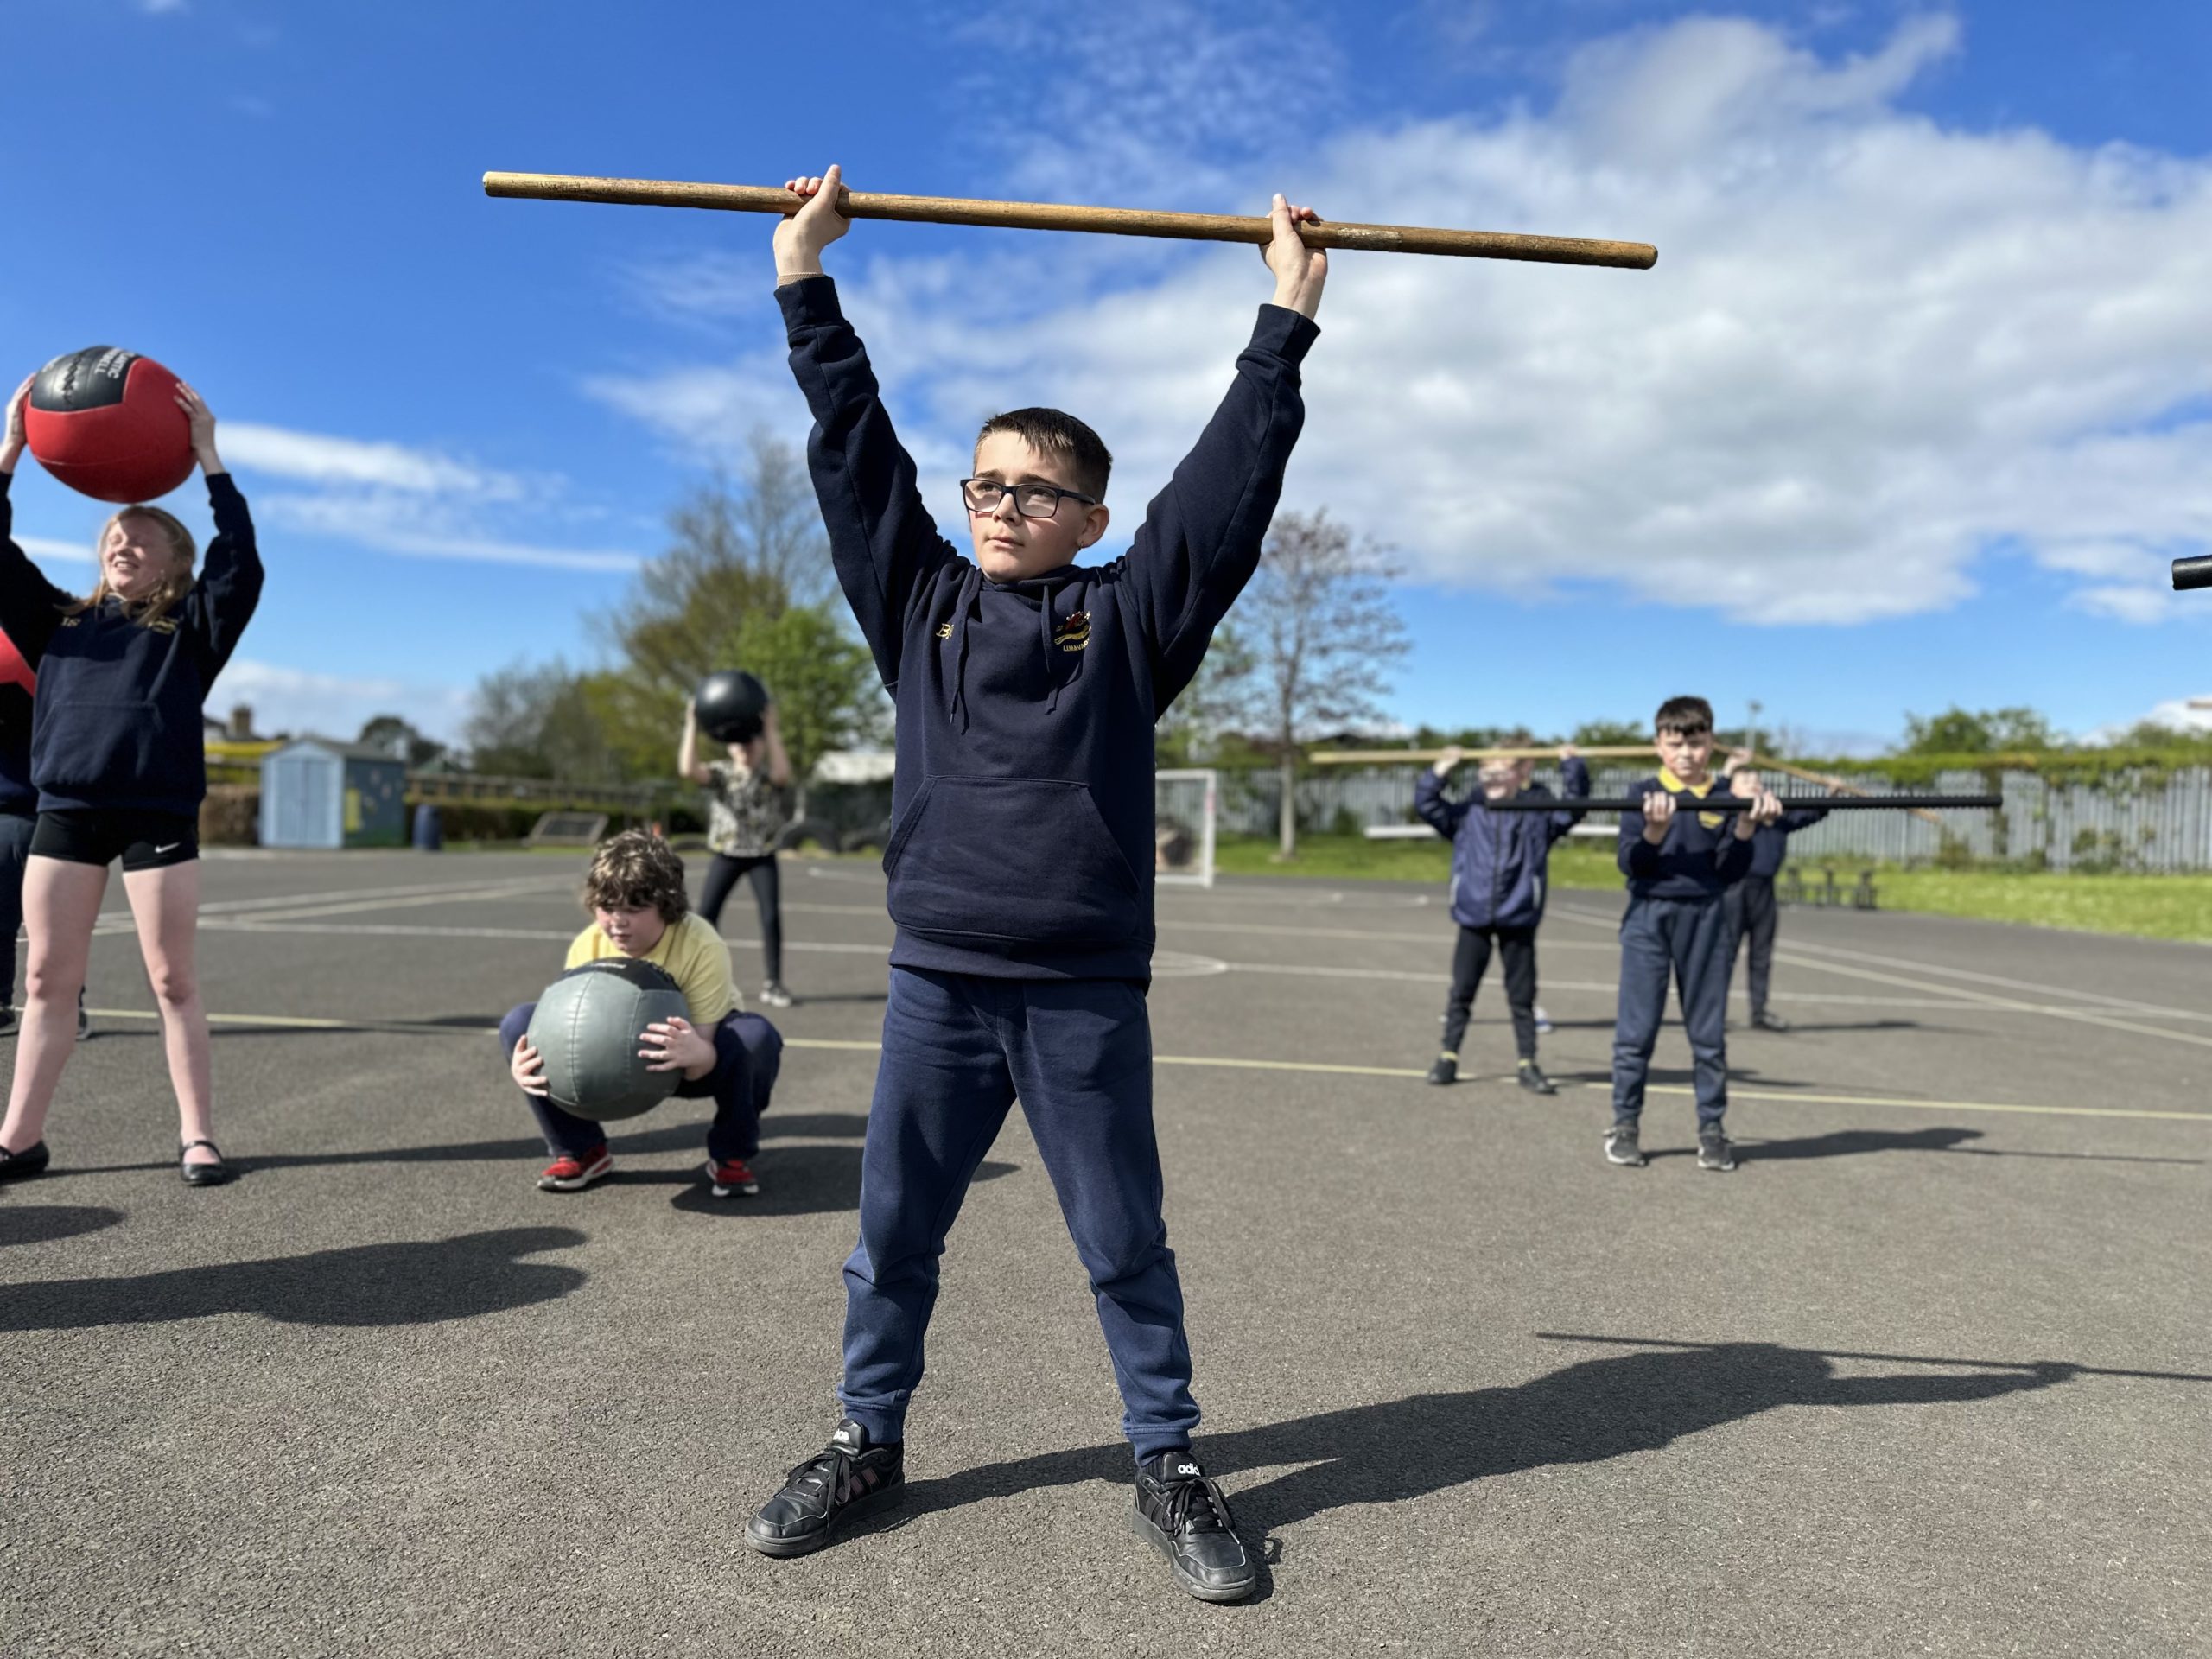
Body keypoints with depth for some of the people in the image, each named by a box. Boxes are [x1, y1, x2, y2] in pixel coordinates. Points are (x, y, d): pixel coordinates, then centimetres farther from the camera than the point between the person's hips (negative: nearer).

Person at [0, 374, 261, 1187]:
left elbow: (242, 568, -6)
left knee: (173, 981, -1)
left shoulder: (190, 630, 8)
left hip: (159, 817, -3)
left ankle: (196, 1137, 3)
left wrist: (208, 460, -8)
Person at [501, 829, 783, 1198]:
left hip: (693, 1066, -3)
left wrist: (696, 1053, -57)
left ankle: (732, 1157, -9)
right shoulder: (587, 947, -17)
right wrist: (527, 1066, -37)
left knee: (756, 1036, -37)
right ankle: (580, 1151, 0)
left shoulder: (702, 947, -29)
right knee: (519, 1025, -18)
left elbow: (705, 1055, -31)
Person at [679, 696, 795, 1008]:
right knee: (705, 916, -4)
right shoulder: (721, 773, 1)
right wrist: (692, 726, -21)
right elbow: (688, 769, -18)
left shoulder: (770, 776, -2)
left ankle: (773, 984, -1)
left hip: (762, 857, -1)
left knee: (771, 916, -11)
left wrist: (771, 730, -30)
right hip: (726, 855, 1)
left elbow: (783, 773, -28)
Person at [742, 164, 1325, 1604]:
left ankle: (1171, 1462, 26)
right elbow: (854, 448, 10)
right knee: (894, 1236, 14)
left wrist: (1287, 320, 2)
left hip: (1087, 998, -2)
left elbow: (1231, 482, 0)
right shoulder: (920, 601, 9)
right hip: (935, 986, 2)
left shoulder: (1128, 618, 3)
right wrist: (808, 284, 12)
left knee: (1127, 1247, 10)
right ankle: (869, 1442, 33)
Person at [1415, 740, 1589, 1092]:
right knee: (1461, 991, 8)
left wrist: (1573, 767, -13)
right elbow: (1427, 804, 3)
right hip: (1473, 919, 1)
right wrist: (1440, 771, -10)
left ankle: (1527, 1064, 15)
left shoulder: (1539, 814, 3)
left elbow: (1574, 807, -2)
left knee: (1522, 995, 7)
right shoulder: (1468, 813, 5)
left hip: (1518, 921, -1)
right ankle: (1448, 1056, 18)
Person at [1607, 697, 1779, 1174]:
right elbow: (1629, 864, -8)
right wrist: (1654, 831, -26)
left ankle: (1712, 1128, 16)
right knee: (1636, 1028, 1)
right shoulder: (1644, 796, -1)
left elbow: (1732, 873, 0)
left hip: (1706, 920, 2)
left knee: (1709, 1031, 7)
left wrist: (1745, 830, -15)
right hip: (1649, 918, -1)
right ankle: (1624, 1125, 11)